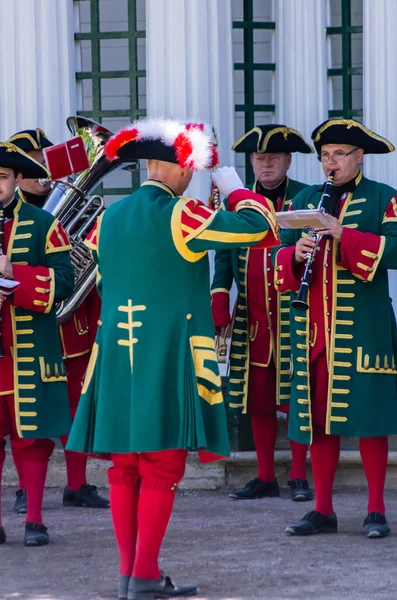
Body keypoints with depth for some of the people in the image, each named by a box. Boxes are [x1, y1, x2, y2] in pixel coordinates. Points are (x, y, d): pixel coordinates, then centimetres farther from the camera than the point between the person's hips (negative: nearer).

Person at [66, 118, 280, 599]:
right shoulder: (180, 216, -11)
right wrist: (234, 189, 6)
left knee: (124, 468, 9)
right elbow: (255, 225, -12)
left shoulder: (111, 216, 9)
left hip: (116, 357, 6)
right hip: (168, 359, -6)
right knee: (162, 469, -3)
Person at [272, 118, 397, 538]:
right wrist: (296, 254, -12)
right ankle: (322, 511, 12)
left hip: (363, 327, -4)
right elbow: (280, 258, 10)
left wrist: (344, 235, -20)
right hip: (312, 327, 4)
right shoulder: (305, 200, 15)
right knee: (317, 419, 5)